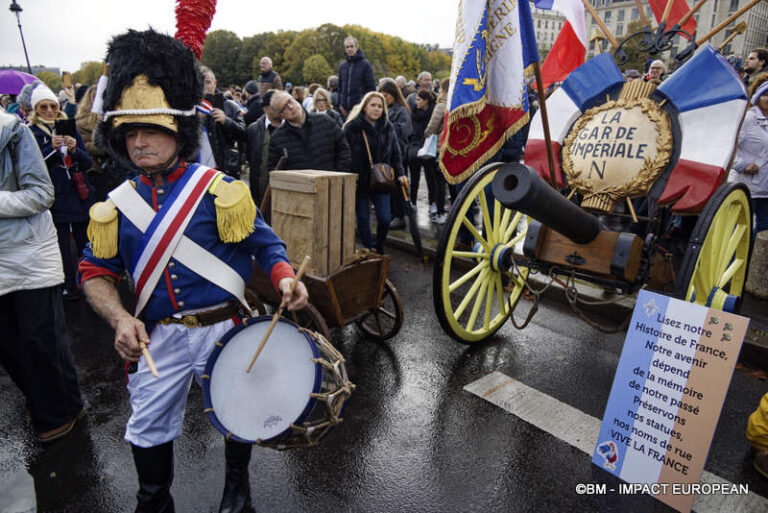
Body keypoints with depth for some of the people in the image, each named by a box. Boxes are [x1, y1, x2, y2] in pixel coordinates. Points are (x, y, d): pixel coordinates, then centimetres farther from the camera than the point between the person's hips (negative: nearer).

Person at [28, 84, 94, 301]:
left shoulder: (69, 128, 9)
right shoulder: (31, 133, 2)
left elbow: (88, 163, 4)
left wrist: (75, 149, -15)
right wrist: (52, 147, -20)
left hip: (79, 193, 2)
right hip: (55, 196, -2)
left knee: (84, 240, 6)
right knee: (62, 244, 3)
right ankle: (69, 285, 15)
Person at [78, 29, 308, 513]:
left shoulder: (220, 191, -11)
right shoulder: (117, 206, 1)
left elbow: (266, 244, -7)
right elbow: (96, 272, 6)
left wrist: (286, 280, -27)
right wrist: (120, 319, -11)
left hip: (224, 327, -2)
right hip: (157, 337, 3)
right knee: (148, 428, 16)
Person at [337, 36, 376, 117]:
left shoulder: (365, 64, -1)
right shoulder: (342, 65, 13)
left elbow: (371, 86, -3)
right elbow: (340, 86, 18)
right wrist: (340, 104, 9)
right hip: (346, 107, 4)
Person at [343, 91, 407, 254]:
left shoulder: (388, 127, 8)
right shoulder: (352, 127, -6)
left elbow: (395, 153, 14)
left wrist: (399, 173, 5)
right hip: (359, 181, -2)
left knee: (384, 218, -2)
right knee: (363, 219, 4)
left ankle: (379, 249, 23)